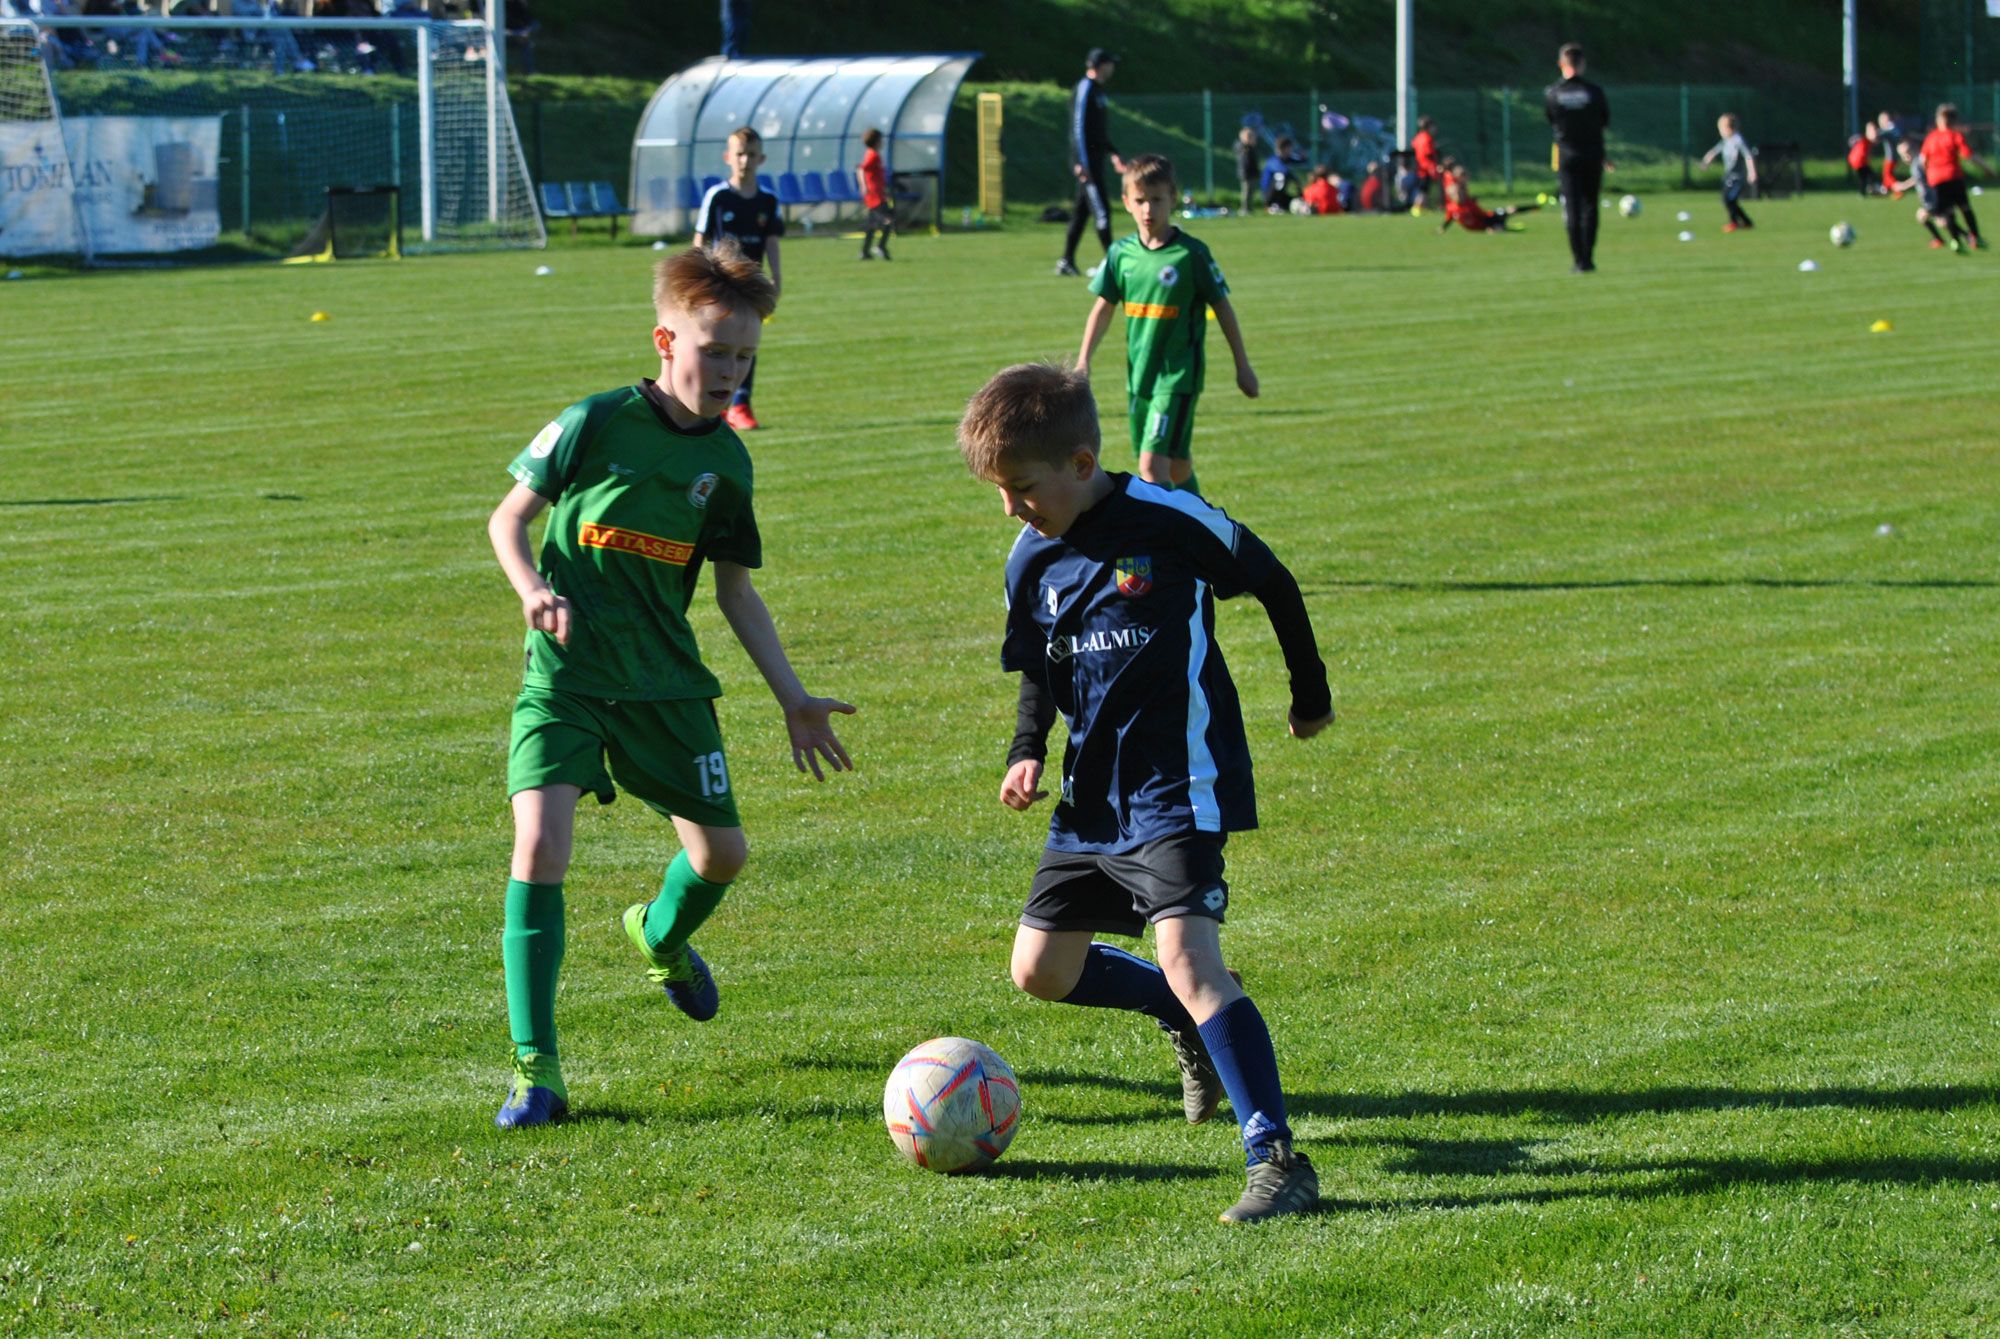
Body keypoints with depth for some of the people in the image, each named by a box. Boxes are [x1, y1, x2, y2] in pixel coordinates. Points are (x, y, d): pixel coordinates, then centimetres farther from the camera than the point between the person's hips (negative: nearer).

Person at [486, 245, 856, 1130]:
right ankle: (535, 1068, -16)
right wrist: (533, 591, -19)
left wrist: (793, 697, 9)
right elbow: (509, 517, 0)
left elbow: (735, 590, 12)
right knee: (540, 842, -20)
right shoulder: (595, 423, -10)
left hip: (665, 682, 5)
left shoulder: (725, 461, 3)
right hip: (566, 674, -4)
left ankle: (661, 936, 48)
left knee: (723, 851, 9)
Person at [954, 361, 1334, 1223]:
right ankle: (1193, 1020, 32)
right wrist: (1027, 752, 0)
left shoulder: (1170, 522, -15)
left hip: (1177, 790, -7)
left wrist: (1310, 693, 11)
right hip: (1092, 796, 7)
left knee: (1186, 956, -23)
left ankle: (1278, 1160, -23)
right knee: (1040, 970, 8)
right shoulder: (1031, 561, 3)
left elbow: (1272, 584, 0)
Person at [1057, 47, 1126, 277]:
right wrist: (1081, 163, -22)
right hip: (1086, 161, -10)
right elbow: (1078, 127, -17)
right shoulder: (1084, 89, -12)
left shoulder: (1097, 89, 18)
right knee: (1100, 209, -10)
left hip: (1095, 160, 10)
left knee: (1080, 211, 10)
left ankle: (1066, 262, 13)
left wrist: (1112, 154, 24)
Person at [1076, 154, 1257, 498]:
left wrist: (1242, 366, 3)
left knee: (1153, 463, -17)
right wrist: (1084, 359, 4)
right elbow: (1104, 307, 12)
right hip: (1138, 376, 5)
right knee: (1177, 464, 14)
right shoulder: (1121, 253, 3)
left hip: (1177, 377, -5)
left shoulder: (1191, 254, -10)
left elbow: (1222, 308, -2)